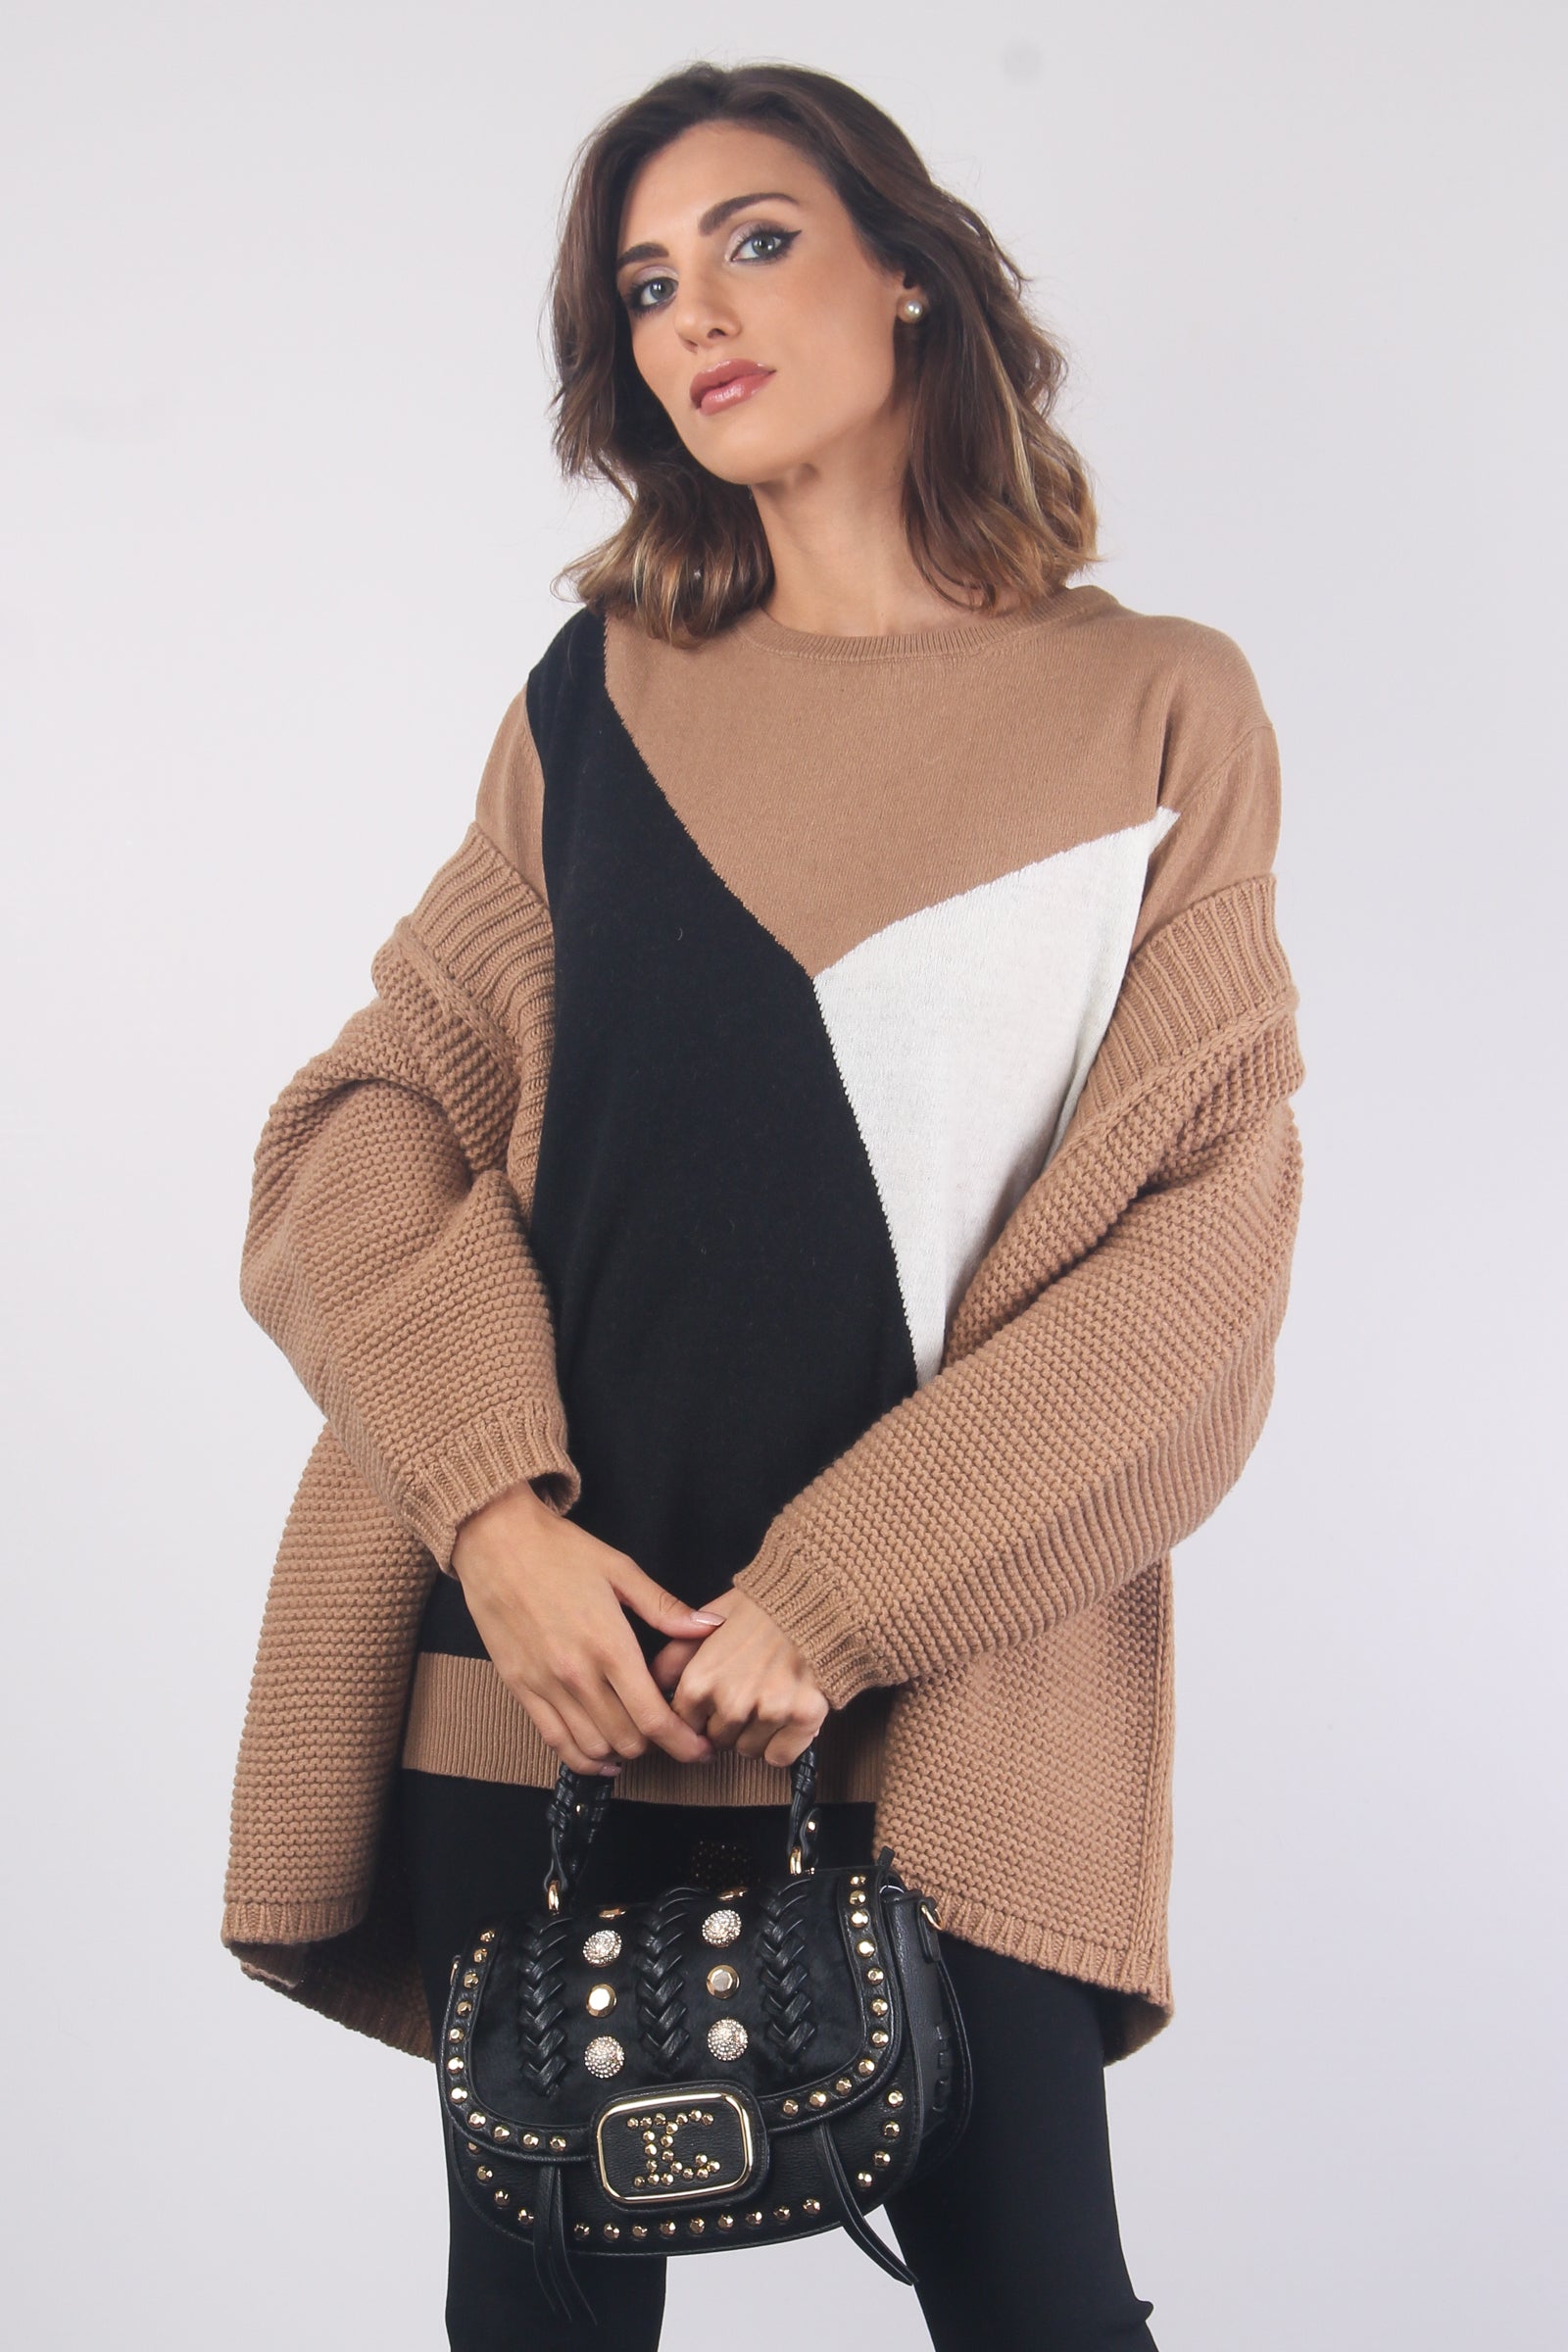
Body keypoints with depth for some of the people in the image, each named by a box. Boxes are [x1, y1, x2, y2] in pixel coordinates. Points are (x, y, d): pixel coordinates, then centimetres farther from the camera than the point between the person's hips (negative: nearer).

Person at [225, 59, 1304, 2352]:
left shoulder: (1160, 712, 4)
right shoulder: (601, 692, 11)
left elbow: (1204, 1239, -3)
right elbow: (379, 1108, 6)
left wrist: (841, 1600, -12)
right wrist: (499, 1514, -11)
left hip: (951, 1681, -2)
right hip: (547, 1645, 2)